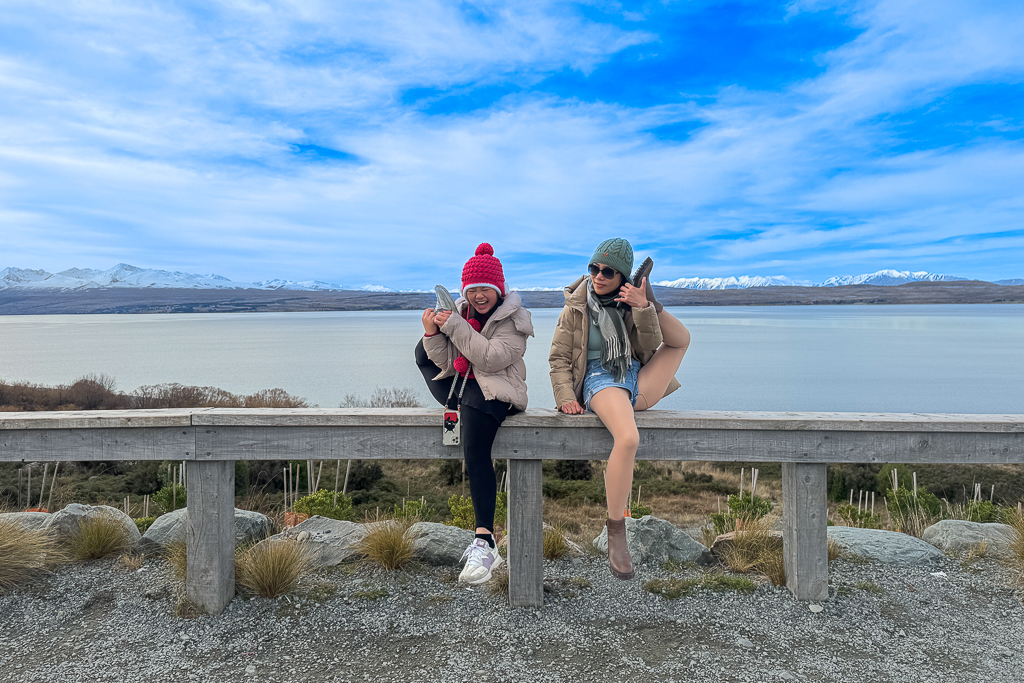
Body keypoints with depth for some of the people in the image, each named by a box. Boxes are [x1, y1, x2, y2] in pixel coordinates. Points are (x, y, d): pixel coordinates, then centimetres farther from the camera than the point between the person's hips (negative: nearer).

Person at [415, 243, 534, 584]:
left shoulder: (513, 319, -6)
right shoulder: (460, 312, 10)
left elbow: (492, 359, -22)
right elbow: (448, 363, 3)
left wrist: (455, 326, -22)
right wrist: (433, 333, -14)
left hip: (494, 391, -7)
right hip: (461, 385, 8)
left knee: (474, 449, -31)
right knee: (423, 348, 8)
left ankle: (485, 543, -32)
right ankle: (460, 411, 7)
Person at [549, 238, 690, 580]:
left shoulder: (633, 302, 11)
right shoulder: (577, 306, 5)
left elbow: (650, 349, -1)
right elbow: (559, 356, 4)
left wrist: (644, 309, -15)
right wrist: (565, 395, -10)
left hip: (639, 382, 5)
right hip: (600, 381, -5)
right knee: (628, 438, -35)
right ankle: (615, 530, -25)